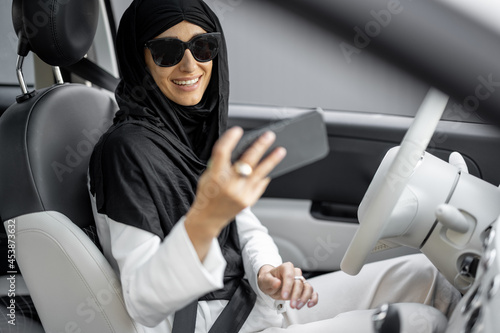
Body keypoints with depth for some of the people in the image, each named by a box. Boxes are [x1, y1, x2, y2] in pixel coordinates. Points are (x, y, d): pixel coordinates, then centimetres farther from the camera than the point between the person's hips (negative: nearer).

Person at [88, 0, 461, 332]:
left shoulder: (201, 126, 5)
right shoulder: (126, 150, -19)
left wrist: (266, 271, -12)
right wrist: (203, 221, -42)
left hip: (253, 301, 8)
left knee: (419, 275, 5)